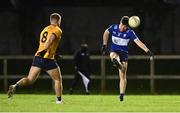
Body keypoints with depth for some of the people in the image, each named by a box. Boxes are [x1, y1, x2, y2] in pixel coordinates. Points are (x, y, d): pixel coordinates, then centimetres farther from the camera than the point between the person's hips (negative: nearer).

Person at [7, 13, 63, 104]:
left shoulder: (45, 30, 22)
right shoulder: (57, 30, -2)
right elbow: (50, 39, -20)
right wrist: (45, 50, -34)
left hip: (37, 57, 6)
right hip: (48, 59, -6)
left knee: (30, 80, 0)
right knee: (58, 79, 13)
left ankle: (15, 86, -24)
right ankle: (59, 100, 14)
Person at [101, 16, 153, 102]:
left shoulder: (130, 33, -11)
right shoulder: (114, 28, -4)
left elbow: (138, 42, -17)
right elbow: (106, 33, 16)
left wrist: (147, 50, -27)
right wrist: (104, 45, 12)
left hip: (124, 53, -2)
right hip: (114, 51, 2)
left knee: (123, 76, -6)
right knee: (113, 55, -38)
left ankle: (122, 94, -1)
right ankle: (117, 63, -70)